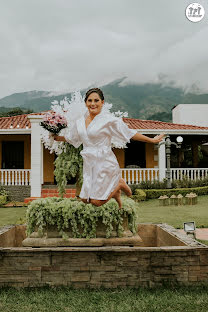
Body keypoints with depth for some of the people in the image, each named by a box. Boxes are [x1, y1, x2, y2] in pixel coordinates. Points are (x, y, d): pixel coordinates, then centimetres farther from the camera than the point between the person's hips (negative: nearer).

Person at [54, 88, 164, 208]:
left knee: (96, 202, -5)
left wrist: (151, 140, -3)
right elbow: (71, 137, 27)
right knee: (85, 199, 11)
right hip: (89, 164, 7)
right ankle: (114, 191, 33)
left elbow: (130, 133, -5)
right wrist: (57, 137, 26)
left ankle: (119, 184, 19)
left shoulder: (108, 119, -10)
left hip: (105, 163, -6)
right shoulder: (80, 122, 7)